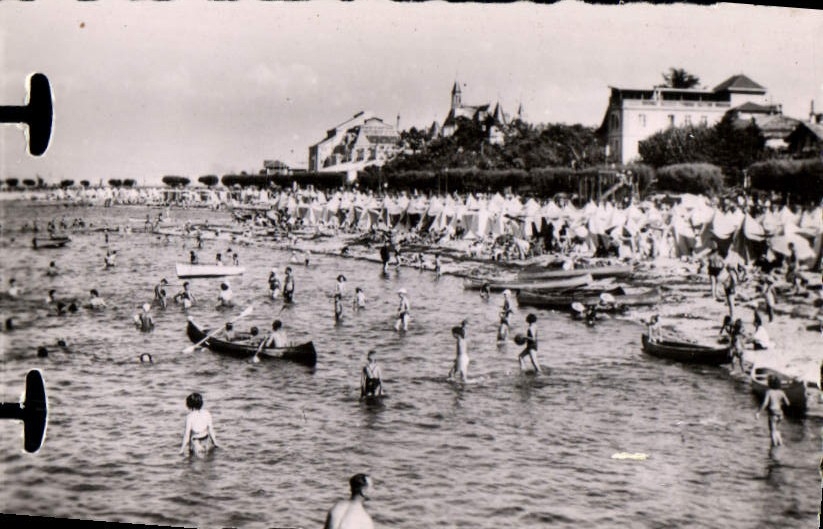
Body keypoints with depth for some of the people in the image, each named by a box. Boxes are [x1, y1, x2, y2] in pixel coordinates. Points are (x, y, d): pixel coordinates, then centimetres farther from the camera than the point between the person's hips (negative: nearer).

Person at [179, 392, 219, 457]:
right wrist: (215, 442, 11)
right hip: (206, 439, 4)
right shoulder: (207, 413, -9)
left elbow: (187, 433, -14)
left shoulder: (190, 416, -19)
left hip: (195, 441, -4)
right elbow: (210, 428, -2)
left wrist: (183, 447, -3)